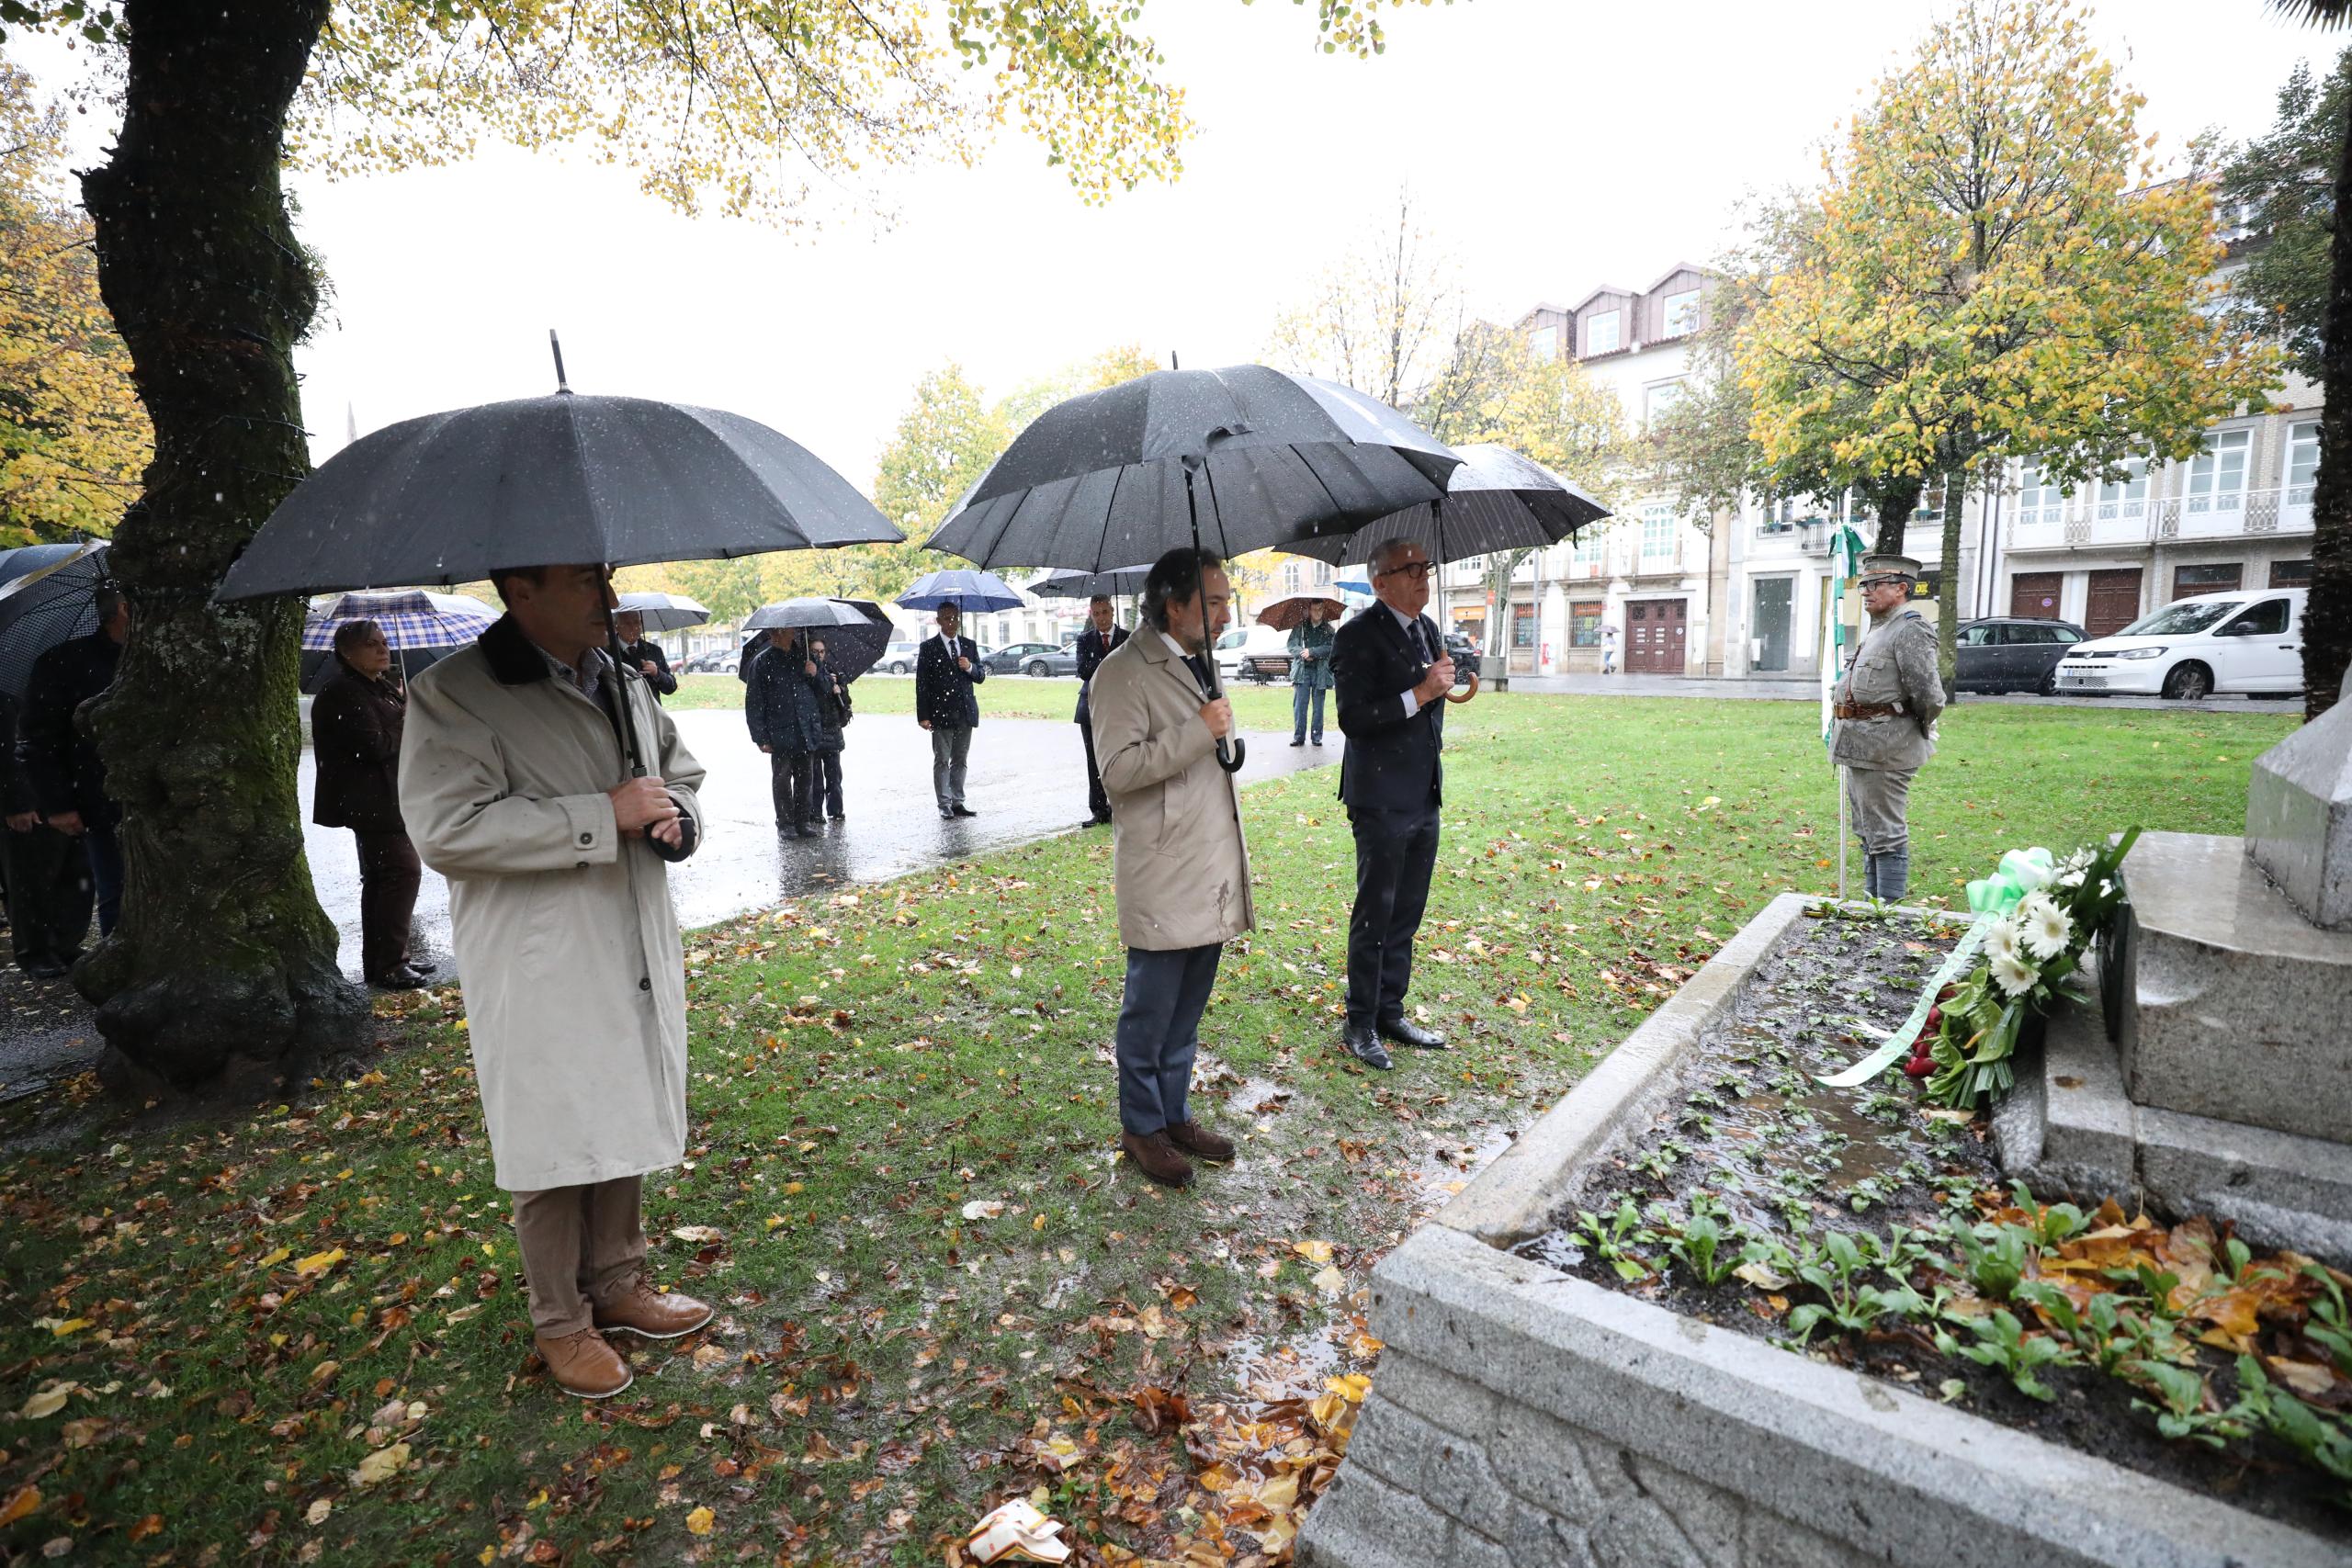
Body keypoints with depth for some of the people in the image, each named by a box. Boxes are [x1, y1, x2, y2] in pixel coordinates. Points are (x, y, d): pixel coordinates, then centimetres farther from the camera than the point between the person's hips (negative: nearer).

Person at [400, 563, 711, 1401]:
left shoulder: (624, 682, 10)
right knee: (554, 1149, 7)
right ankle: (559, 1323, 29)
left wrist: (676, 814, -2)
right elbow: (444, 828, -21)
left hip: (637, 956, 7)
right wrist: (602, 815, -24)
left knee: (628, 1126, 18)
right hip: (541, 974, -6)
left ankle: (618, 1283, 39)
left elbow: (681, 767, 22)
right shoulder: (453, 695, -12)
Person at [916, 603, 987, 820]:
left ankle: (957, 802, 15)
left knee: (960, 760, 9)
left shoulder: (969, 645, 13)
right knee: (942, 760, -1)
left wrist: (970, 667, -10)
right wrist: (923, 715, -10)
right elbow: (922, 683, -3)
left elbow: (981, 676, 14)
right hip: (941, 713, -4)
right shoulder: (928, 647, 0)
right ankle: (944, 804, 4)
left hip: (965, 712, 4)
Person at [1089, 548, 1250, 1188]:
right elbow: (1119, 769, -22)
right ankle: (1141, 1127, 23)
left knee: (1187, 1012, 16)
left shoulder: (1198, 664, 16)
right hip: (1162, 881, -8)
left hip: (1210, 876, 8)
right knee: (1150, 1013, 5)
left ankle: (1174, 1115, 31)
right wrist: (1200, 731, -22)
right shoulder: (1124, 672, -12)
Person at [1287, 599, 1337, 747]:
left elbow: (1330, 648, -6)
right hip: (1302, 670, 0)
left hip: (1320, 671, 0)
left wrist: (1311, 651, -14)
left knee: (1318, 706, 3)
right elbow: (1292, 646, 3)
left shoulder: (1329, 630, 7)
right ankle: (1299, 736, -1)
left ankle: (1317, 736, 8)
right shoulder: (1299, 627, 10)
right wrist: (1303, 654, -14)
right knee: (1299, 704, -5)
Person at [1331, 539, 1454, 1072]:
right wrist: (1419, 693, -22)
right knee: (1374, 916, 2)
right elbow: (1353, 719, -21)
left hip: (1425, 798, 8)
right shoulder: (1359, 635, -13)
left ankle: (1390, 1012, 29)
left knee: (1406, 914, 15)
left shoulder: (1428, 630, 13)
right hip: (1382, 801, -8)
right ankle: (1360, 1025, 16)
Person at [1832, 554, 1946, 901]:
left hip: (1884, 751, -10)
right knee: (1867, 832, 17)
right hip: (1859, 748, 10)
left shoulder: (1911, 630, -13)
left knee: (1885, 834, -4)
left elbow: (1929, 695, -18)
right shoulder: (1878, 629, 18)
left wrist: (1918, 730, -2)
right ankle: (1872, 901, 27)